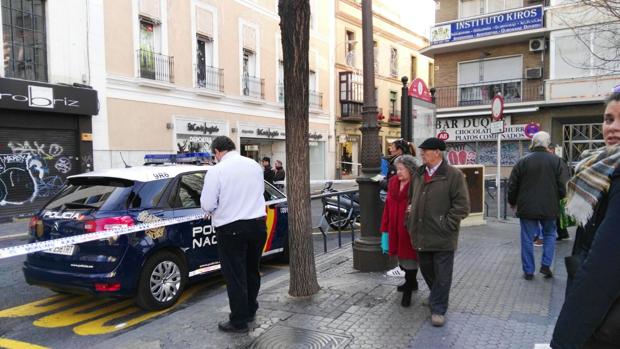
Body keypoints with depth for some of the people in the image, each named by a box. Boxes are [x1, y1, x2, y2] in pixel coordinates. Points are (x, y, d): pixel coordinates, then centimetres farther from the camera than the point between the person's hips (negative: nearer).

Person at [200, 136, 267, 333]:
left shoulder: (216, 171, -12)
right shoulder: (254, 165, 5)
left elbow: (207, 205, -11)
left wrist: (214, 210, 10)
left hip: (231, 228, -5)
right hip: (257, 223, 6)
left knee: (235, 275, 6)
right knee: (252, 270, 20)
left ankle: (239, 321, 15)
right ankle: (250, 311, 35)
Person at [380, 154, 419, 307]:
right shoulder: (393, 182, 6)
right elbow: (388, 205, 8)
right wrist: (385, 228, 9)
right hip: (395, 228, 7)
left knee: (409, 257, 3)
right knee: (401, 255, 20)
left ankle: (408, 291, 16)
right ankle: (411, 282, 41)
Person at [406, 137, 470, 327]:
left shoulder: (454, 175, -9)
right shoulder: (418, 174, 11)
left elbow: (462, 206, -11)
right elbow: (411, 199, 22)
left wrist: (445, 225, -14)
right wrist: (411, 222, 12)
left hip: (442, 236, -6)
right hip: (421, 235, 6)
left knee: (442, 274, 3)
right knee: (426, 270, 18)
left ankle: (438, 309, 16)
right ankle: (437, 297, 41)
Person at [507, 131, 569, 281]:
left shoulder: (523, 161, -5)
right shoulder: (556, 161, -5)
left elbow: (512, 186, -1)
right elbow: (563, 185, -5)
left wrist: (512, 202, 16)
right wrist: (557, 199, 16)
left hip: (527, 208, 0)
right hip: (549, 207, 1)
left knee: (527, 239, 7)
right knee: (549, 234, 21)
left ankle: (528, 271, 13)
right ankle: (546, 265, 14)